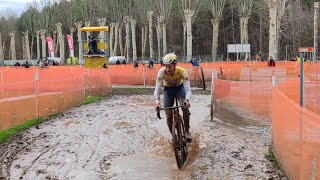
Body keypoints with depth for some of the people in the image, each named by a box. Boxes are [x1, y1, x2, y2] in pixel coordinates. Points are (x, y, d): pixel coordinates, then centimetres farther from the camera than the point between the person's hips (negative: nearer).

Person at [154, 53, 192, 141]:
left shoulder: (182, 71, -33)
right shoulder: (161, 72, -31)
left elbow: (188, 89, -36)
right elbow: (157, 89, -32)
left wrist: (187, 100, -56)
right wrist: (157, 102, -50)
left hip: (180, 88, -1)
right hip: (168, 90, 1)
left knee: (185, 107, -26)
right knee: (169, 116, -7)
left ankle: (187, 131, -6)